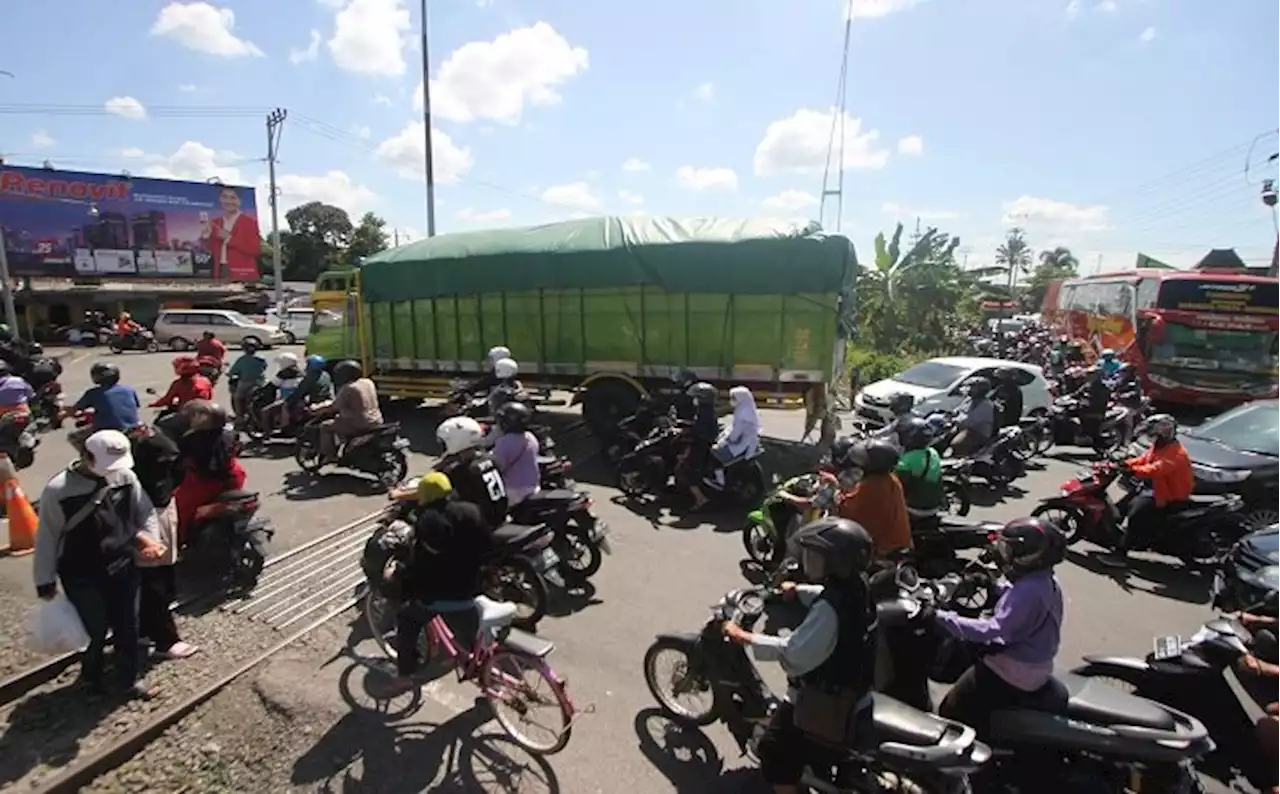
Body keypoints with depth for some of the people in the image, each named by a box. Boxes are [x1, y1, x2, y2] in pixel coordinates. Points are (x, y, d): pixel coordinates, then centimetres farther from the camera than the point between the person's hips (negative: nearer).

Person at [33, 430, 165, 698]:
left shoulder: (125, 476, -7)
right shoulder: (58, 489, -16)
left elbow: (146, 511, 5)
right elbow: (47, 538, -6)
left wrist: (150, 537, -13)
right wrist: (45, 581, -1)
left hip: (123, 568, 3)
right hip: (82, 576, -3)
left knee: (127, 627, 12)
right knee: (96, 631, 4)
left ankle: (129, 679, 32)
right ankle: (91, 676, 35)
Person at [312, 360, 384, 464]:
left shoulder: (348, 389, -15)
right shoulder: (368, 382, 8)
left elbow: (334, 407, -11)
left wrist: (319, 412, 5)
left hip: (360, 425, -9)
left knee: (325, 426, 4)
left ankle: (330, 456, 6)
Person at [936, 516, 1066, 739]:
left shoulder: (1028, 591, -29)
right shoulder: (1044, 581, 3)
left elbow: (996, 630, -35)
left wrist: (942, 618, -37)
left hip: (1014, 675, -10)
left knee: (951, 713, -7)